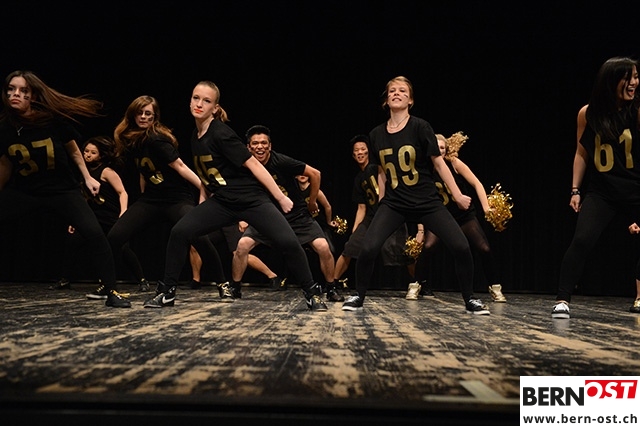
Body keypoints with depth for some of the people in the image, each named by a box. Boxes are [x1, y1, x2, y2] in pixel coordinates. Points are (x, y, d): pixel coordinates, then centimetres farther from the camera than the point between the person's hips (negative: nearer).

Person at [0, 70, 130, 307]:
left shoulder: (54, 120, -15)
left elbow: (73, 150, 2)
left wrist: (87, 177, 1)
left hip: (62, 189, -2)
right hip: (23, 191, 3)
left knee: (94, 233, -17)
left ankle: (111, 293, -7)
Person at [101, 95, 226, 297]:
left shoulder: (156, 139, -16)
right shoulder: (131, 140, 8)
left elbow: (179, 166, -20)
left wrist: (204, 188, -26)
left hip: (177, 198, -7)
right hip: (150, 199, 7)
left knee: (199, 237, -27)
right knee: (115, 236, -5)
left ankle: (224, 282, -10)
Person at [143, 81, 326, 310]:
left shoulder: (220, 133, -16)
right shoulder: (196, 136, 8)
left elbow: (253, 165, -16)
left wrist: (281, 197, -16)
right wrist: (202, 209, 24)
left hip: (252, 199, -7)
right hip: (222, 202, 7)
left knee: (287, 241, -22)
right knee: (180, 232, -8)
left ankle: (312, 294, -2)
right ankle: (167, 291, 8)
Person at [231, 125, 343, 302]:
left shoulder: (281, 162, -21)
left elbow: (315, 174, -13)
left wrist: (311, 202, -4)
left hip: (297, 215, -2)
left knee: (323, 247, -17)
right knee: (243, 245, -15)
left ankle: (331, 289, 5)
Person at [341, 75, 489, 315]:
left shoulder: (420, 127, -7)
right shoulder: (376, 134, 3)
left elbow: (438, 163, -5)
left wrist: (458, 195, -5)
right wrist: (382, 202, 15)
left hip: (427, 202, -1)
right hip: (394, 204, 2)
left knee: (461, 247, -10)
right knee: (368, 249, -16)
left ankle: (470, 300, 12)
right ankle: (358, 297, 8)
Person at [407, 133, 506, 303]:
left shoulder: (454, 163, -13)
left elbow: (476, 184, -10)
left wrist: (487, 208, -19)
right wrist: (420, 230, -10)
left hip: (465, 215, 1)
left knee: (485, 249, -6)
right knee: (427, 246, -22)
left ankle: (495, 288, 14)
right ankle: (416, 285, -6)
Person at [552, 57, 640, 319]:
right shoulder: (588, 114, -1)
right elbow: (581, 154, 7)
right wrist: (575, 190, 4)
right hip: (600, 192, 0)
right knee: (581, 241, -14)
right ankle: (562, 300, -5)